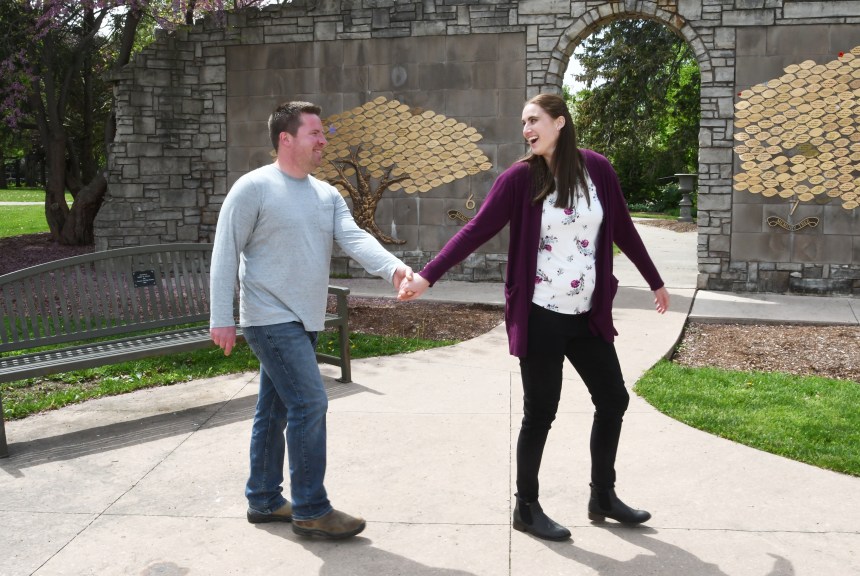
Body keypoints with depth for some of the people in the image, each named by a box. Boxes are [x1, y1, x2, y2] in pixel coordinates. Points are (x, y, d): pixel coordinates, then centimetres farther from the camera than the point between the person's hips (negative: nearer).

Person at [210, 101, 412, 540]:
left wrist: (392, 267, -25)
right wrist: (221, 317, -14)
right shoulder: (254, 188, -10)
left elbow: (354, 239, -5)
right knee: (310, 404, -12)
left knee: (275, 410, 16)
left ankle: (263, 499, 28)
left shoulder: (327, 195, 10)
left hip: (304, 322, 8)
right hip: (272, 320, -8)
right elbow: (226, 253, -10)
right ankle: (311, 510, -1)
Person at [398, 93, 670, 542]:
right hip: (540, 317, -5)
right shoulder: (520, 177, -8)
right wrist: (428, 276, -22)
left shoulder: (597, 169, 1)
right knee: (540, 413, 3)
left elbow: (623, 231, 11)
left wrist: (655, 282, 20)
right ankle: (526, 508, 20)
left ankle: (603, 497, 30)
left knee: (613, 400, 13)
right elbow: (476, 231, -13)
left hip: (588, 315, 5)